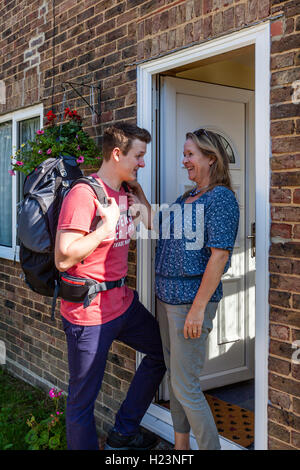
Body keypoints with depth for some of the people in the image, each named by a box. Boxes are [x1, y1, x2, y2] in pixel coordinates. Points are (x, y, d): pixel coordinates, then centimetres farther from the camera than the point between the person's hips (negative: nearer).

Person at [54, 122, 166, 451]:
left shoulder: (123, 194, 10)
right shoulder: (83, 194, -19)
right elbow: (63, 258, -24)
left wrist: (133, 220, 8)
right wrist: (107, 226, -21)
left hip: (122, 302, 9)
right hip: (89, 312, -9)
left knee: (162, 351, 20)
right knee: (83, 399, 5)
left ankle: (123, 433, 31)